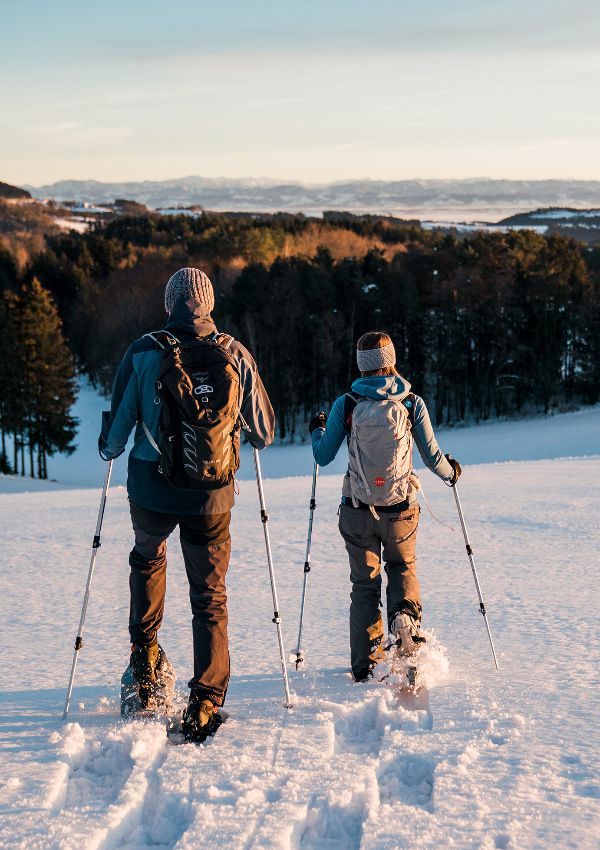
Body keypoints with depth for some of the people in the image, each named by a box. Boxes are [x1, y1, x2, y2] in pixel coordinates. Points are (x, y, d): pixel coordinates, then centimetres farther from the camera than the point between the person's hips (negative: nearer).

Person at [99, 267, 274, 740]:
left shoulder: (144, 353, -8)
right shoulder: (237, 356, -4)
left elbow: (116, 432, -3)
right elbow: (265, 434, 5)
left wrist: (109, 449, 20)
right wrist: (254, 435, 28)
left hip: (151, 491, 0)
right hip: (213, 497, 0)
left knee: (147, 559, 31)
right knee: (210, 596, 9)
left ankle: (145, 655, 28)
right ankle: (205, 704, 5)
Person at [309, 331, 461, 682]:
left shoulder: (346, 405, -6)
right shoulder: (412, 403, -5)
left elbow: (323, 457, 0)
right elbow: (433, 457, 0)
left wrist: (317, 431, 21)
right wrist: (451, 472, 22)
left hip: (357, 511, 0)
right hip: (402, 509, 0)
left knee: (365, 583, 15)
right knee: (403, 568, 24)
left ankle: (365, 666, 14)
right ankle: (405, 613, -7)